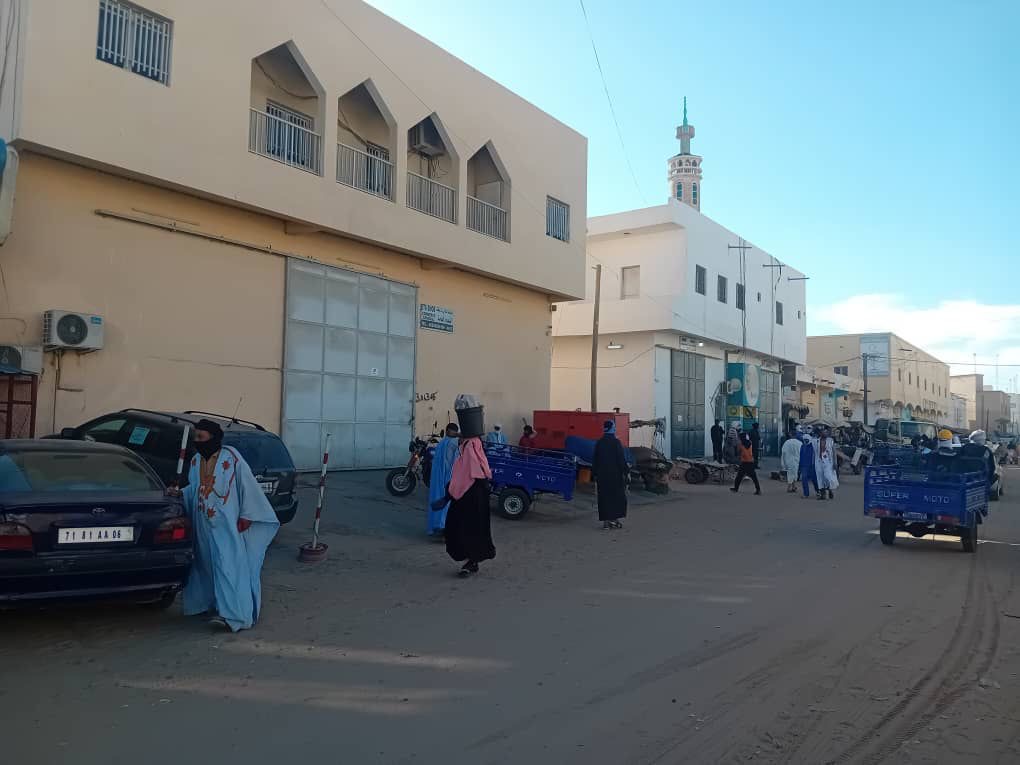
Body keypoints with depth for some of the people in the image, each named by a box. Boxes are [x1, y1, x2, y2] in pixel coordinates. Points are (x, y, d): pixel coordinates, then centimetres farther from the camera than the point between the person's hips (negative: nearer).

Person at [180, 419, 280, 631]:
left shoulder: (231, 458, -13)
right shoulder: (196, 461, 7)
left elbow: (247, 486, -10)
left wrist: (246, 516, -11)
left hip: (227, 524, -7)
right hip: (203, 525, 7)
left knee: (227, 565, -11)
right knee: (208, 565, 14)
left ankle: (230, 614, -14)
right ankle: (213, 604, 29)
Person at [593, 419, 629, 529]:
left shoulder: (599, 443, 3)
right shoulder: (616, 442, -12)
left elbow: (595, 460, 7)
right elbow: (622, 459, -12)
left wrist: (595, 474, 15)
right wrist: (626, 471, -2)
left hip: (602, 476, 4)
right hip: (615, 475, -4)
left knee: (604, 497, 8)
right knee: (617, 497, 7)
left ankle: (606, 520, 7)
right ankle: (614, 519, 3)